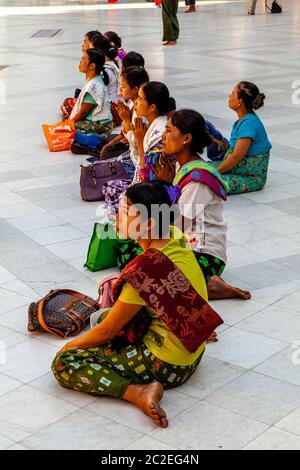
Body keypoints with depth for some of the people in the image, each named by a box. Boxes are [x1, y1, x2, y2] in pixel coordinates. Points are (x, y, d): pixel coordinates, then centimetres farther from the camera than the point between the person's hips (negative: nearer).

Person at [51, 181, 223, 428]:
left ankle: (139, 392, -18)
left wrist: (71, 345, 1)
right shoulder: (176, 240, -5)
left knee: (64, 363, -7)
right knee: (107, 315, 29)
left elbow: (107, 331, -13)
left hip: (167, 366, -9)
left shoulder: (147, 269, -27)